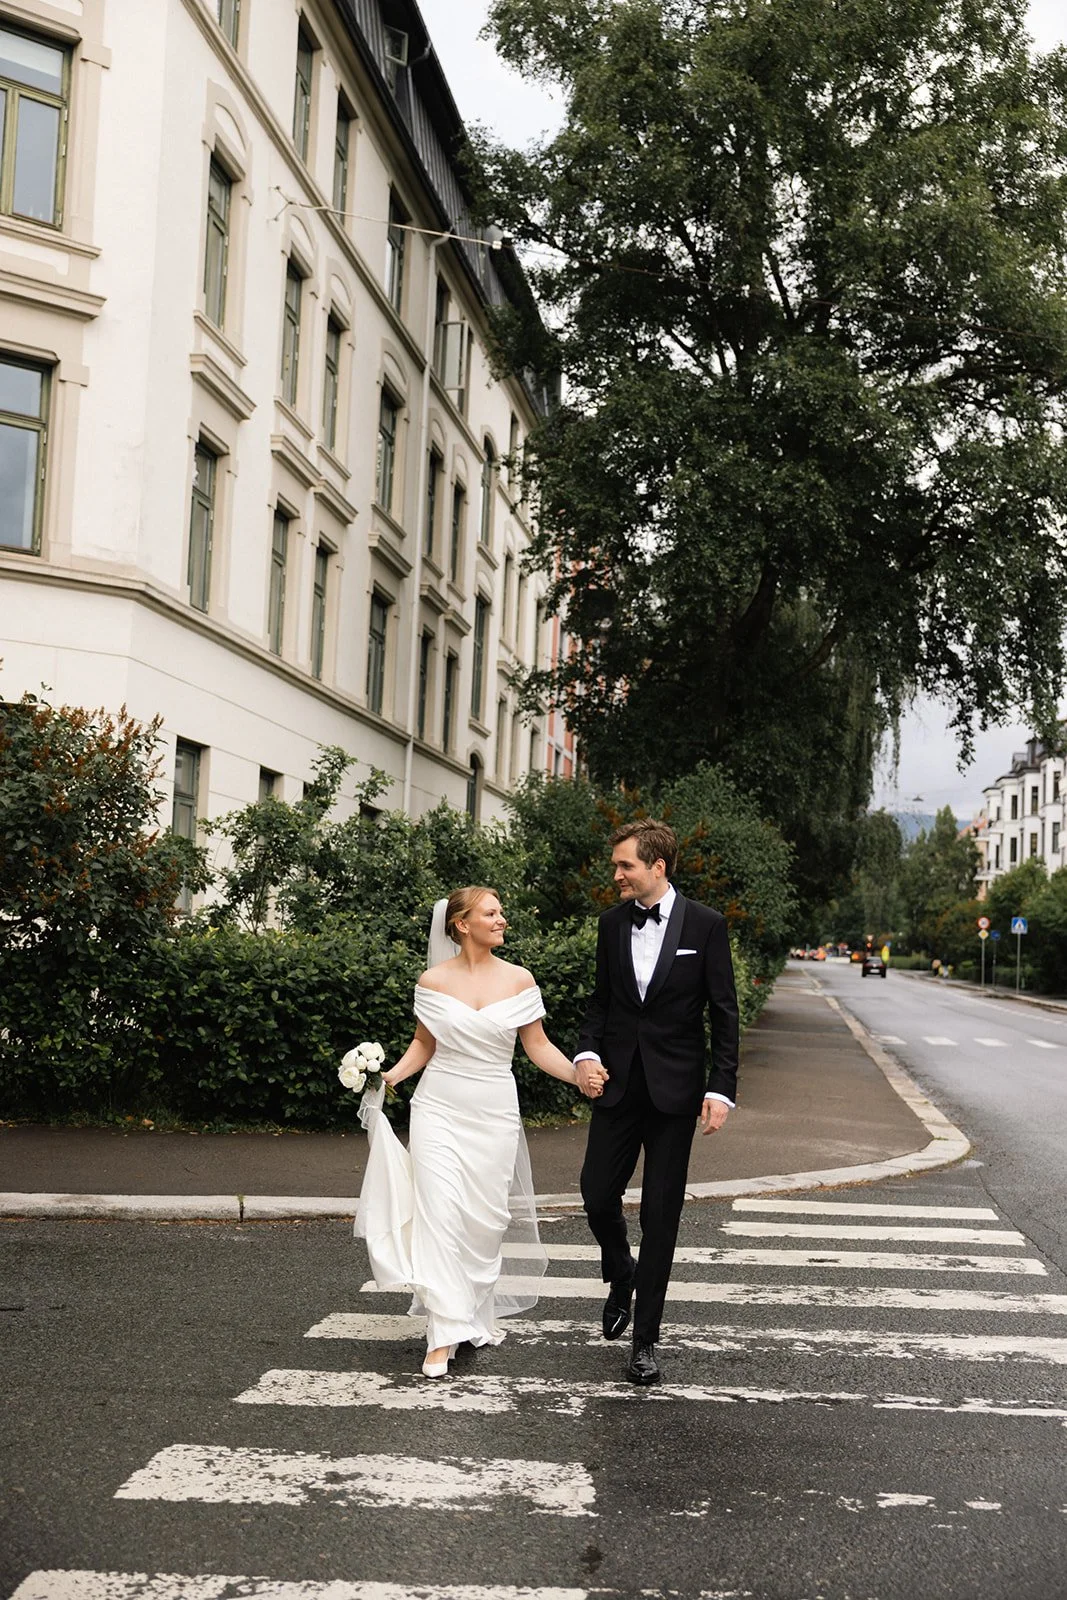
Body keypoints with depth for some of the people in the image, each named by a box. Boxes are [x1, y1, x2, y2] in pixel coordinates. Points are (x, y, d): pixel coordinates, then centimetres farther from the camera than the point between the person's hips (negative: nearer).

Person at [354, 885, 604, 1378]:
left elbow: (538, 1046, 3)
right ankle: (444, 1334, -6)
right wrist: (390, 1076, -8)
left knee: (485, 1218, 8)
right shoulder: (433, 981, -2)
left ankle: (478, 1313, 31)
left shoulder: (518, 980, -1)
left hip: (494, 1115, 1)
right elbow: (423, 1045, 8)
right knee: (439, 1213, -9)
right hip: (439, 1109, -1)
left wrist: (578, 1074, -12)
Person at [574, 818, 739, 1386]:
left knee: (660, 1217, 2)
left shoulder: (705, 925, -6)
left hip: (675, 1089, -3)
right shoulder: (612, 922, 5)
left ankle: (645, 1339, 13)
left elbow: (724, 1014, -4)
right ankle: (621, 1274, 36)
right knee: (597, 1196, 3)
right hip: (616, 1084, 3)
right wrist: (586, 1053, -4)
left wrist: (721, 1089, -11)